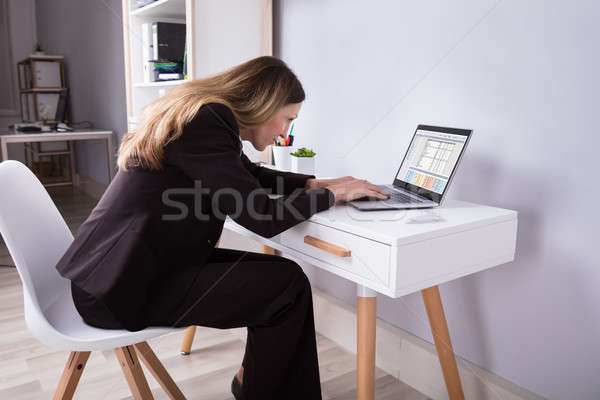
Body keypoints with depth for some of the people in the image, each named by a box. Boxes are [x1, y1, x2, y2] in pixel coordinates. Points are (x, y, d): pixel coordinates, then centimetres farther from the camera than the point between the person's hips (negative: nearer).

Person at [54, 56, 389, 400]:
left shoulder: (209, 117, 10)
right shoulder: (204, 124, -21)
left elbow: (252, 174, 26)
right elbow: (264, 218, -22)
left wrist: (314, 184, 13)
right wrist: (333, 194, -7)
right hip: (123, 285, -10)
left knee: (280, 274, 7)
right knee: (288, 285, -8)